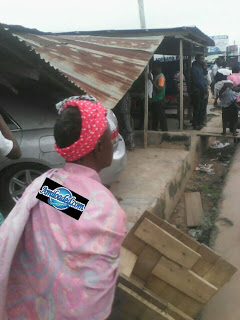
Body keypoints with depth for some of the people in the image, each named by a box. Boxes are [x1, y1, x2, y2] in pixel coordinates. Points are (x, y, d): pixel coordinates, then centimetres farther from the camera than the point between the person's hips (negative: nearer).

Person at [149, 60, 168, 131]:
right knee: (154, 117, 17)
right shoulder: (156, 76, 13)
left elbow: (159, 89, -27)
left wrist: (151, 80, -29)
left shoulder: (161, 77, -16)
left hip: (159, 101, -10)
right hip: (154, 100, 10)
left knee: (161, 117, -3)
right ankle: (154, 131, 27)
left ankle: (165, 131, 5)